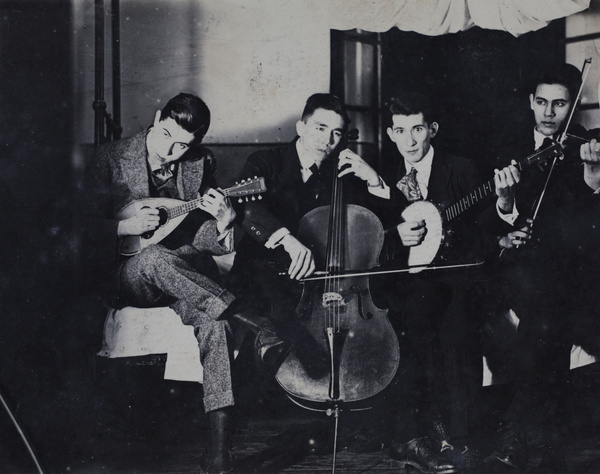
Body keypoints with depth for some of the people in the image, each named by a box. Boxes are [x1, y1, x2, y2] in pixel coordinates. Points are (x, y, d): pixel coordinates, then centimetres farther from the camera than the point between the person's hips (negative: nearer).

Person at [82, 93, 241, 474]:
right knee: (155, 257, -40)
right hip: (127, 278, -1)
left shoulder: (201, 163, 5)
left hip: (185, 272, 1)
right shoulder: (111, 159, -1)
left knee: (214, 320, -32)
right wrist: (127, 226, -18)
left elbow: (210, 242, 5)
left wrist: (224, 221, -17)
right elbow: (84, 225, -1)